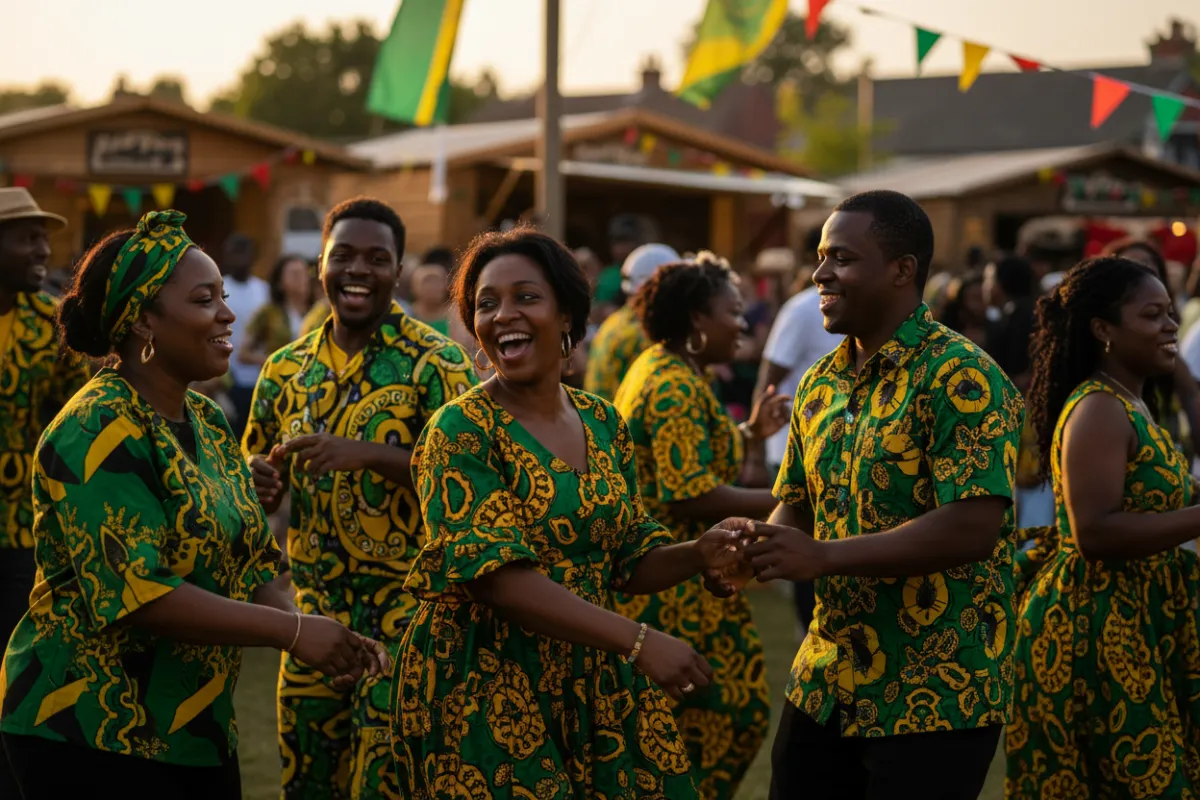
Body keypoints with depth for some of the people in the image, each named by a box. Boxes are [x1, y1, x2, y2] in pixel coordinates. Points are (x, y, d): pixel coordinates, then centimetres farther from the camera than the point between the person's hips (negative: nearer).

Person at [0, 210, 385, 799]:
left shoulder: (207, 424, 10)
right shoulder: (99, 434, -17)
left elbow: (249, 562, 11)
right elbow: (137, 593, -26)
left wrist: (316, 643, -8)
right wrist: (292, 630, -22)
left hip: (199, 733, 8)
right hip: (93, 740, -8)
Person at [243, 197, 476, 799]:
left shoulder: (435, 361, -7)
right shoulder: (287, 369, 9)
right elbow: (262, 492, 18)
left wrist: (365, 453, -24)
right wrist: (261, 481, -5)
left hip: (404, 612, -5)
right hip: (316, 610, 5)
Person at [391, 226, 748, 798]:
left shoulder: (604, 423, 7)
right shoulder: (462, 430, -11)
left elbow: (629, 561, 13)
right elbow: (495, 575, -21)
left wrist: (698, 555, -9)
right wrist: (636, 640, -27)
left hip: (593, 682, 6)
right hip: (482, 689, -5)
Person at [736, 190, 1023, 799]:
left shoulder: (961, 377, -14)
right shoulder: (821, 383, 11)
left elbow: (974, 529, -23)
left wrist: (823, 556, -23)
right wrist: (759, 544, -5)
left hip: (935, 701, -7)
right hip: (825, 688, 7)